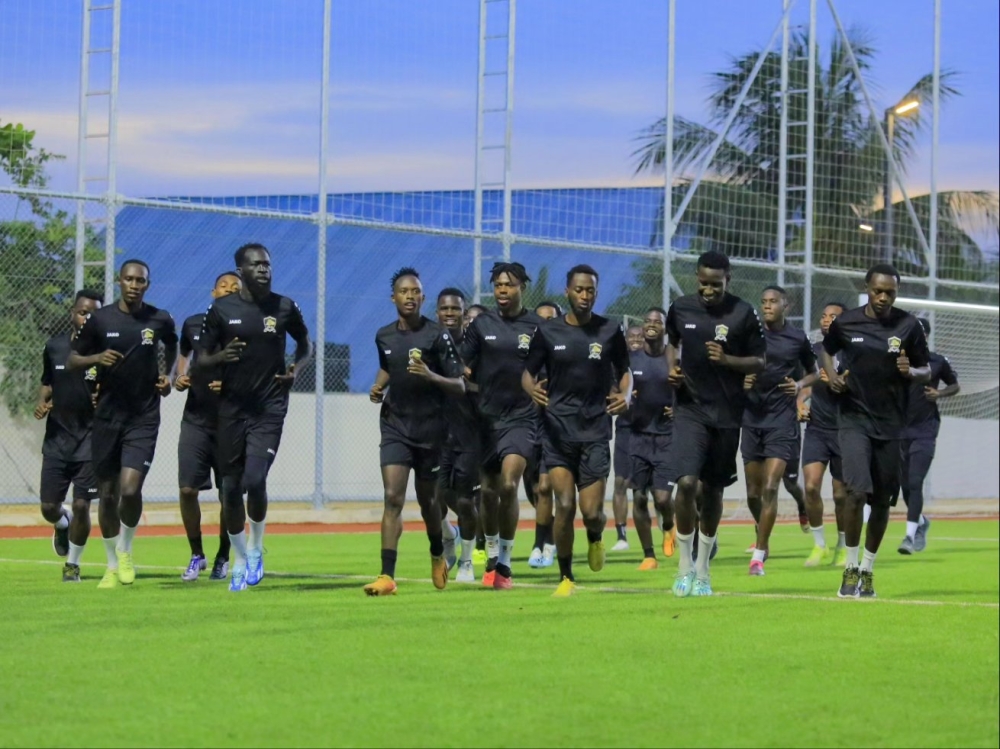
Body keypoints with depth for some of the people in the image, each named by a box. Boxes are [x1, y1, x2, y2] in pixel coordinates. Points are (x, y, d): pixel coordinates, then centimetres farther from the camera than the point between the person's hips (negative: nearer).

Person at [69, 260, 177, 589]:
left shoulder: (160, 320, 0)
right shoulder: (99, 320, -3)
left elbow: (172, 346, 23)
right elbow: (71, 361, 3)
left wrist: (168, 375, 7)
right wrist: (96, 358, -16)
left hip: (144, 417, -1)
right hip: (108, 416, 1)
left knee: (130, 489, -17)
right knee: (107, 494, 7)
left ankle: (125, 549, 10)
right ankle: (112, 565, 23)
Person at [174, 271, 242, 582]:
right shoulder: (193, 324, 5)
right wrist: (178, 378, 4)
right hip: (196, 420, 2)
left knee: (229, 495, 2)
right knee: (187, 489, -5)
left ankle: (223, 558, 21)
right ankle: (197, 555, 13)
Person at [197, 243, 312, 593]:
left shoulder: (285, 308, 1)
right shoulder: (221, 309, -1)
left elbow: (305, 343, 19)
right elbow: (199, 363, 3)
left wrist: (296, 368, -1)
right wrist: (220, 357, -19)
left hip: (269, 407, -1)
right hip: (232, 407, 1)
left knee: (255, 480, -16)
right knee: (231, 488, 5)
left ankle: (255, 550, 9)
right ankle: (240, 562, 23)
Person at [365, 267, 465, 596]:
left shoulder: (437, 336, -9)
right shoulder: (384, 336, 5)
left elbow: (459, 386, -9)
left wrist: (430, 375, -26)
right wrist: (378, 386, 6)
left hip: (429, 429, -2)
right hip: (394, 426, 2)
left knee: (427, 501, 13)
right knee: (392, 498, -13)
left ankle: (438, 556, 42)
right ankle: (387, 576, -17)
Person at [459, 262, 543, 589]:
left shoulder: (537, 327, 1)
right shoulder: (481, 325, 6)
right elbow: (462, 368, 7)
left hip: (522, 417, -3)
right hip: (487, 416, 3)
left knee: (509, 485, -17)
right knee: (489, 491, 8)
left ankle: (505, 563, -6)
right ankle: (491, 559, 26)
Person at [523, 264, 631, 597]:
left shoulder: (610, 331, 4)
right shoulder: (548, 331, 3)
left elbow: (624, 371, 15)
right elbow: (528, 372, 9)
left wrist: (625, 395, -7)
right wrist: (532, 388, -15)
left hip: (595, 429, 0)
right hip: (557, 429, 0)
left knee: (592, 512, -6)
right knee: (565, 505, -11)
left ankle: (595, 540, 32)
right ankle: (566, 577, 5)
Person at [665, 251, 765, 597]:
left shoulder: (743, 313, -4)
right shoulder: (681, 308, 2)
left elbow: (759, 362, 1)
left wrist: (727, 360, -17)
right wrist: (672, 368, 1)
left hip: (727, 413, 0)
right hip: (690, 409, 0)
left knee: (712, 490, 9)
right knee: (686, 483, -16)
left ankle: (702, 570, 24)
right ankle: (684, 565, 0)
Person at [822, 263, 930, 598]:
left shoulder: (908, 326, -2)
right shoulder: (846, 322, -2)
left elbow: (927, 373, 6)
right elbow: (827, 349, 19)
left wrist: (911, 372, -17)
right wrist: (832, 375, -1)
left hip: (890, 423, 2)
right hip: (855, 419, -1)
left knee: (882, 501, 8)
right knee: (857, 491, -18)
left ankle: (867, 570, 25)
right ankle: (851, 568, -4)